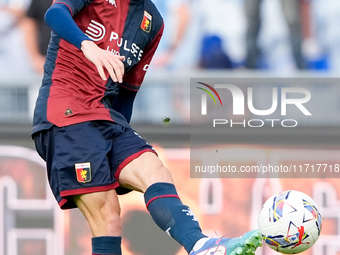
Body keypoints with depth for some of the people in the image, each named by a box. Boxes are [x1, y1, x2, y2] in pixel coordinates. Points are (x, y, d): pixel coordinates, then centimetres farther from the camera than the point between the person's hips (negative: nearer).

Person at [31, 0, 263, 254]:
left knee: (155, 173, -20)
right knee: (107, 214, -15)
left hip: (108, 117, 6)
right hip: (64, 111, -6)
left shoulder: (152, 22, 17)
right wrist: (87, 45, -43)